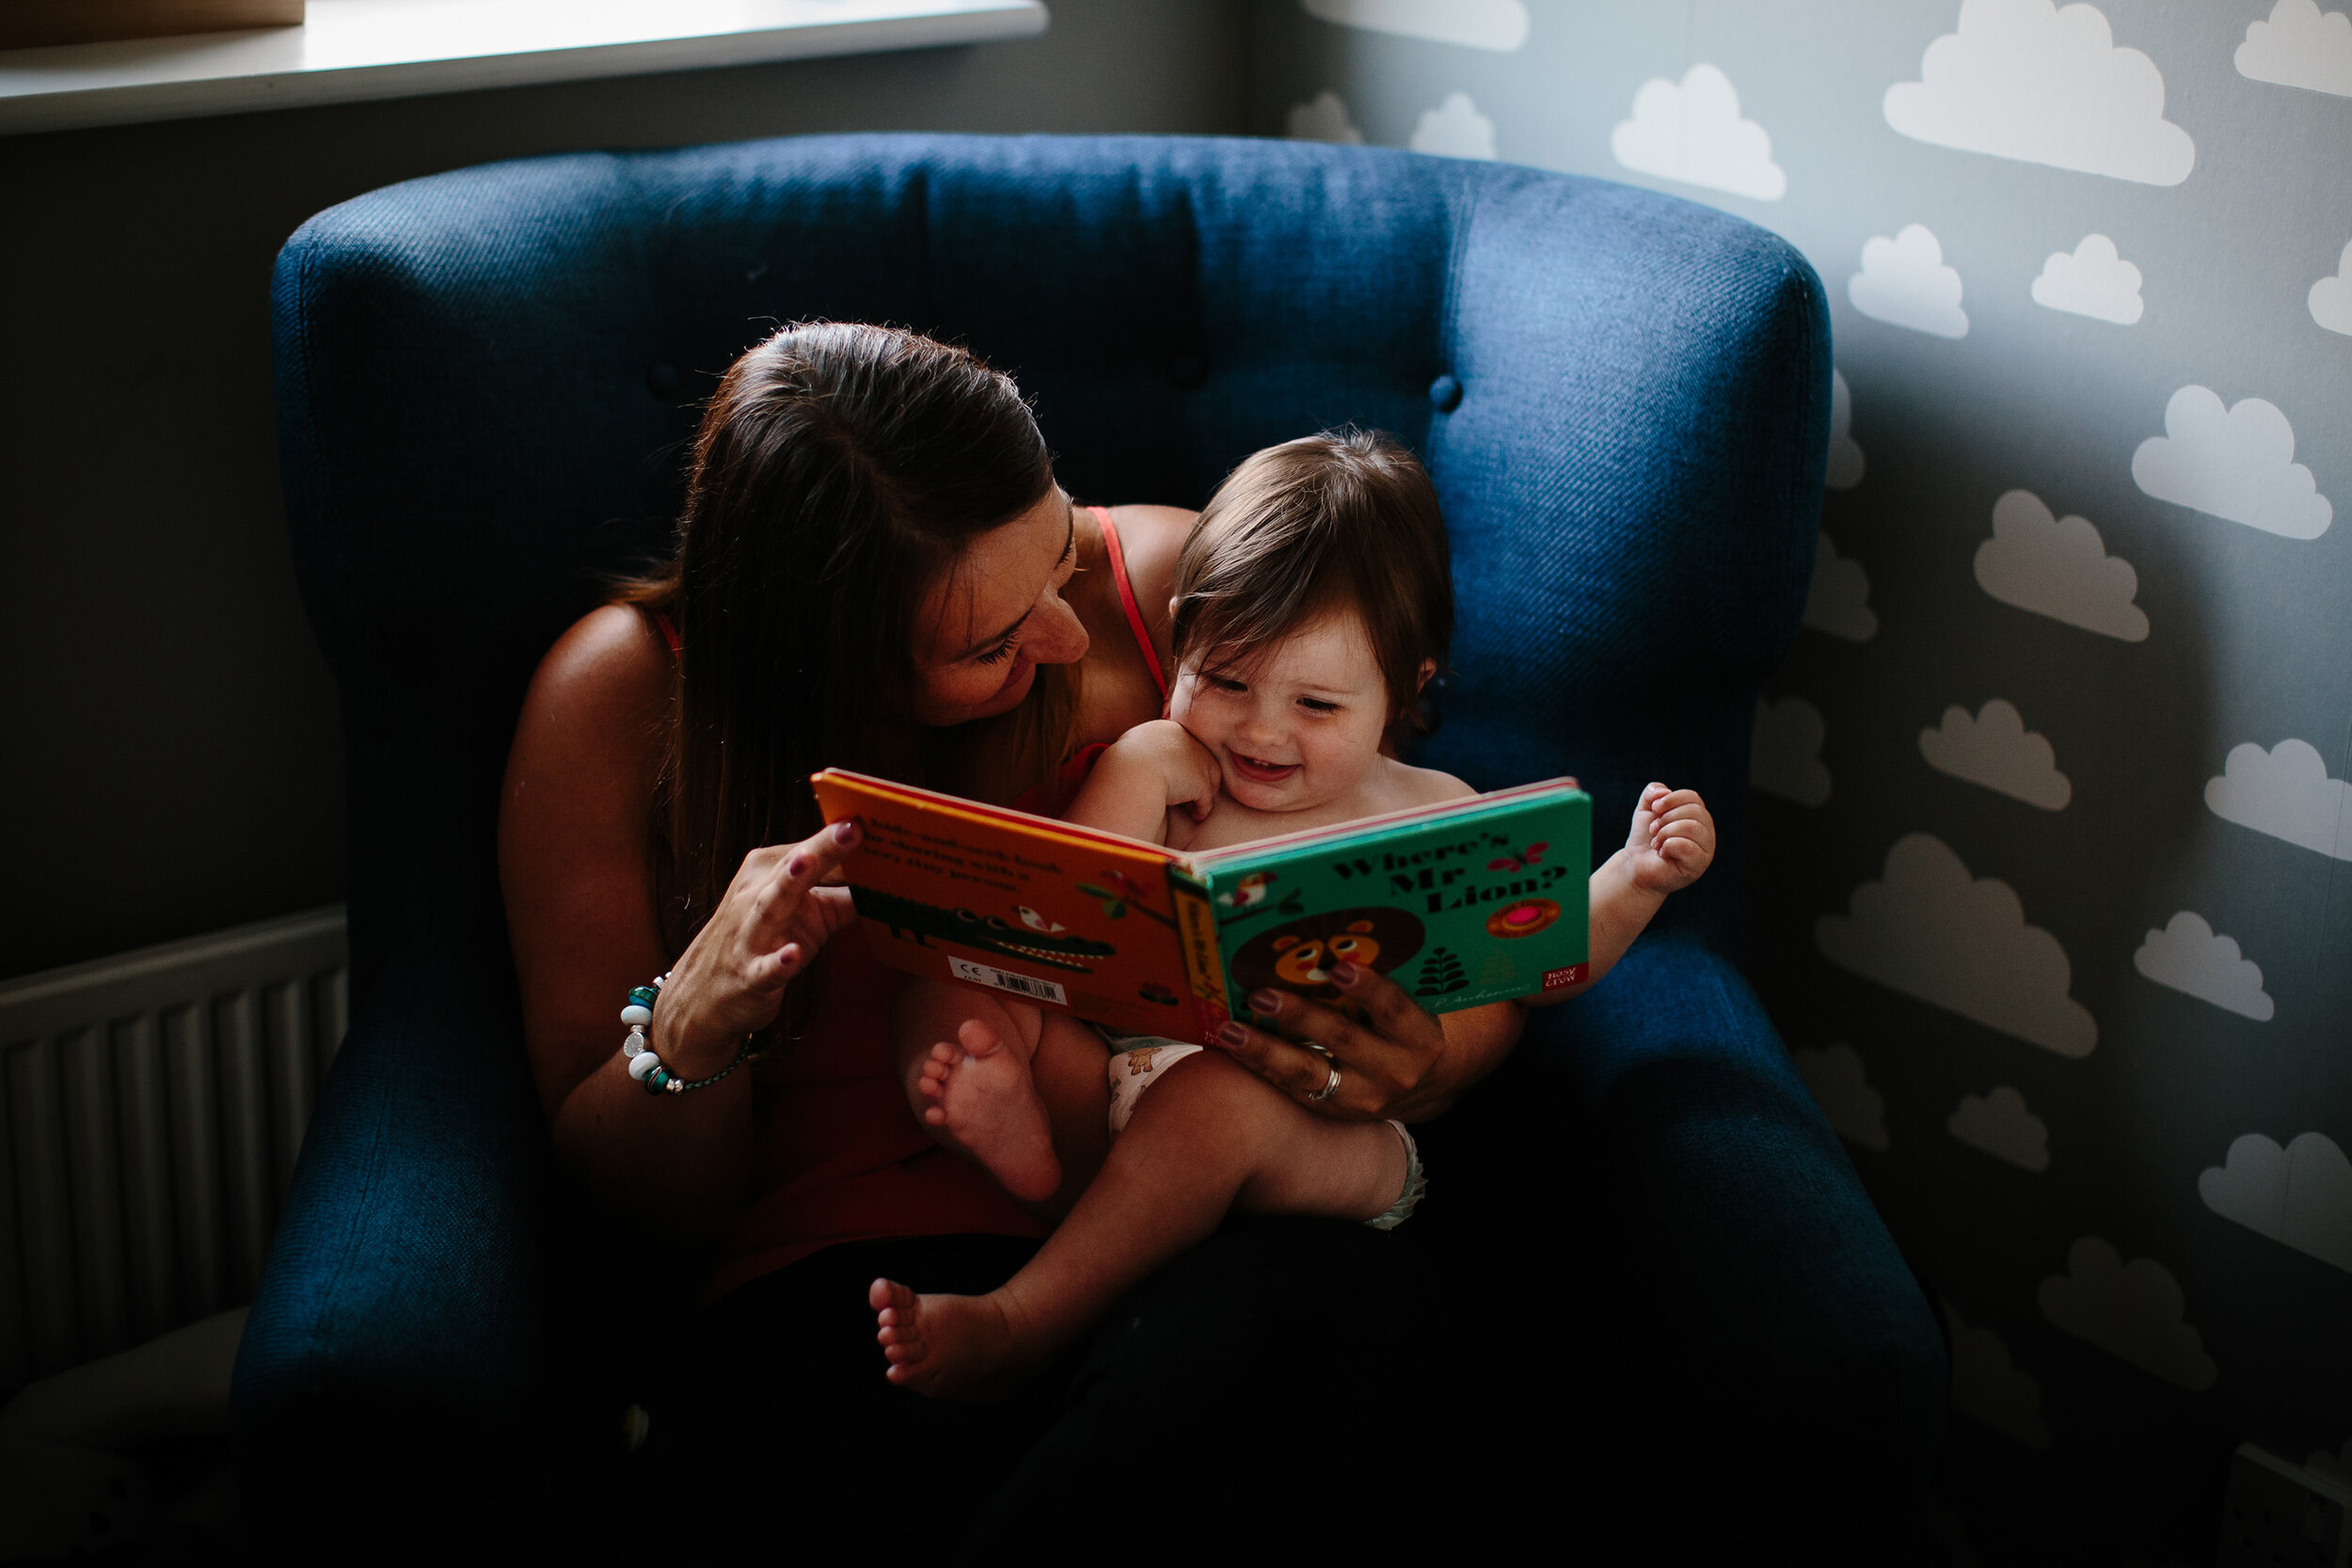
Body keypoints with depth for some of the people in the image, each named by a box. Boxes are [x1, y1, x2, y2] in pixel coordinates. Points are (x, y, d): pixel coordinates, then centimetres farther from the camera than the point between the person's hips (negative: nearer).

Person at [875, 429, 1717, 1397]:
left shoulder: (1432, 816, 13)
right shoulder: (1157, 774, 13)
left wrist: (1637, 878, 3)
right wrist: (1137, 778, -5)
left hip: (1329, 1128, -3)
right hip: (1116, 1061, 3)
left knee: (1220, 1096, -36)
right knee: (953, 984, -10)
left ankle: (1019, 1324, -34)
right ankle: (1008, 1123, -42)